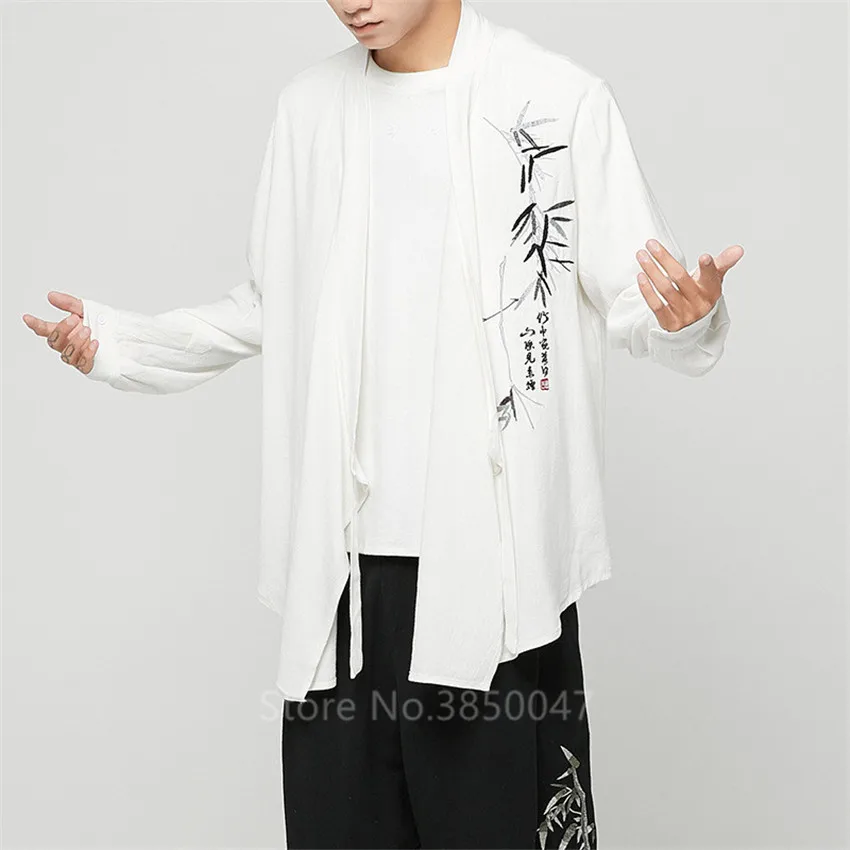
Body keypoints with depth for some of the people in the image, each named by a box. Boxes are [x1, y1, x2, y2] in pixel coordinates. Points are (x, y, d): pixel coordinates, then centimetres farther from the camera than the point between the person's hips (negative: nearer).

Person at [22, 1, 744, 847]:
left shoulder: (560, 99, -2)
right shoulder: (309, 106, 12)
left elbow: (628, 294, -3)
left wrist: (687, 315, -25)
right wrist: (119, 342, 10)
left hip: (496, 552, -3)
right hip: (341, 558, 4)